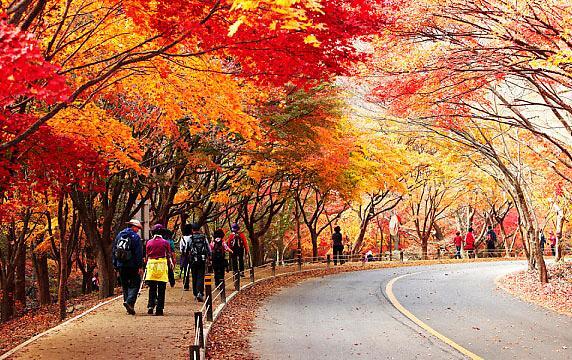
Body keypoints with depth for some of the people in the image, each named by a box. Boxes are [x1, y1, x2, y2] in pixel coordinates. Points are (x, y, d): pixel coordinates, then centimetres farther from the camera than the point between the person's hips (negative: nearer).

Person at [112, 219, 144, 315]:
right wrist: (140, 266, -11)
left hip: (121, 266, 6)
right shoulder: (136, 237, -8)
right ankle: (129, 301, -20)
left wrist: (115, 265, 18)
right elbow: (139, 253, -12)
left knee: (125, 285, 13)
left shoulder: (119, 235, 12)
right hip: (132, 266, -6)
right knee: (134, 284, 1)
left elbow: (113, 250, 15)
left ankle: (129, 307, 13)